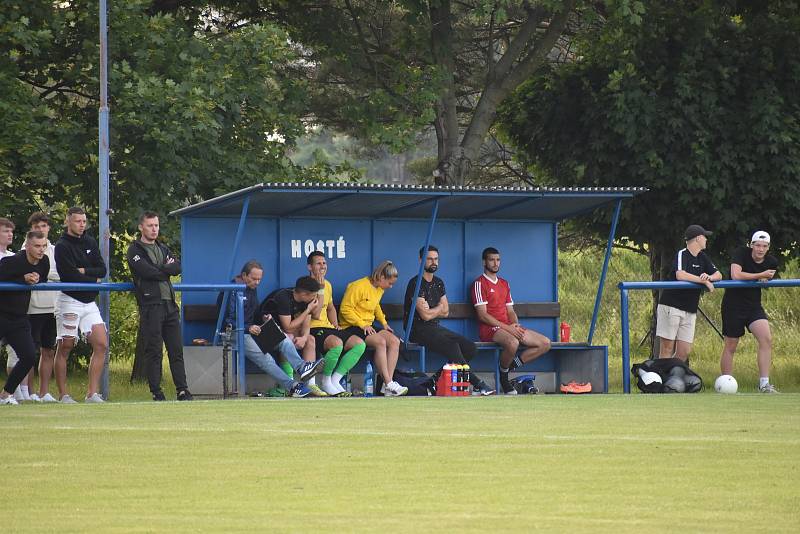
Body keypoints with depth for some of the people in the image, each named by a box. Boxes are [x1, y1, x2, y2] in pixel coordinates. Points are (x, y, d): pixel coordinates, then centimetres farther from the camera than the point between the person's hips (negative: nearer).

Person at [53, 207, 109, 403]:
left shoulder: (90, 243, 12)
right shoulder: (62, 246, -8)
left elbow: (102, 270, 5)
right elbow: (70, 276, -16)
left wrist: (84, 271, -12)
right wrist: (94, 280, -5)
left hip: (89, 302, 6)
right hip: (69, 300, -6)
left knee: (101, 345, -3)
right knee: (64, 348, -3)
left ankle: (92, 393, -1)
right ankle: (63, 395, 1)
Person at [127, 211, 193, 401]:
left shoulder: (162, 248, 21)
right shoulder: (135, 250, 1)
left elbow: (177, 267, 5)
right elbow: (147, 272, -14)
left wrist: (161, 270, -10)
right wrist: (167, 270, 0)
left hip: (169, 305, 6)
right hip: (150, 305, -6)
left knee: (176, 349, 4)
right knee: (154, 351, -6)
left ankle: (182, 390, 4)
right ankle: (156, 392, -3)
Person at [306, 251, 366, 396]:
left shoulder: (327, 284, 17)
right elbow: (315, 314, -18)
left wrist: (336, 325, 16)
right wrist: (320, 289, -16)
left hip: (328, 329, 9)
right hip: (313, 329, -8)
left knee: (360, 344, -11)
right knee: (337, 343, -37)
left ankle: (335, 380, -10)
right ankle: (326, 382, -16)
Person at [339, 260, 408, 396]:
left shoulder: (379, 289, 13)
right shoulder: (358, 287, -15)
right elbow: (345, 309, -17)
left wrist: (384, 322, 17)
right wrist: (362, 325, -22)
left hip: (368, 327, 9)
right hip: (350, 328, -9)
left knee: (394, 341, -15)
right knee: (380, 342, -31)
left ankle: (388, 383, -22)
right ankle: (388, 384, -30)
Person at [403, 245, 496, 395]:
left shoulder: (438, 283, 16)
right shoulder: (416, 283, -10)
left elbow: (445, 312, 12)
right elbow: (425, 315, -16)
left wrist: (431, 311, -6)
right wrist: (439, 308, 2)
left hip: (435, 327, 8)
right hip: (419, 329, -8)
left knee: (470, 348, -8)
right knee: (451, 345, -30)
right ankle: (475, 383, -27)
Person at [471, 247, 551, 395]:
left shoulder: (504, 284, 22)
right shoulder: (480, 283, -3)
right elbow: (482, 315, -12)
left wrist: (516, 325, -4)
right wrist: (507, 327, -17)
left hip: (509, 328, 8)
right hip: (489, 328, -8)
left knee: (545, 343, -6)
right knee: (512, 343, -40)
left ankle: (510, 366, -5)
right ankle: (503, 376, -15)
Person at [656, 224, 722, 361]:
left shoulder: (702, 257, 15)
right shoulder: (682, 254, -9)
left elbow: (719, 275, 15)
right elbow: (680, 275, -28)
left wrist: (709, 277, -10)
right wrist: (704, 281, -21)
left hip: (690, 311, 7)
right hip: (670, 307, -7)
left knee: (684, 352, 1)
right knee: (667, 349, -8)